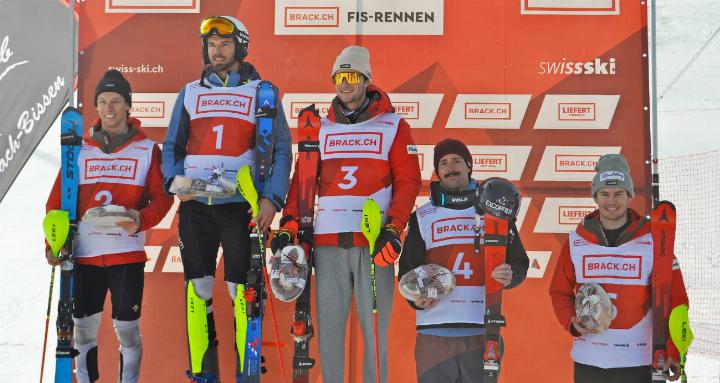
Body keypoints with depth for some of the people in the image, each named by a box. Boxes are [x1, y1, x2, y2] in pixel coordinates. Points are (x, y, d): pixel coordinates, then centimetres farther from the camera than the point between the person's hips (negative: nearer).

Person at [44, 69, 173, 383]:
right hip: (84, 254, 2)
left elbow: (162, 197, 0)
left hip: (128, 253, -2)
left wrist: (141, 220, -20)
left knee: (127, 329, 0)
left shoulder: (148, 149, 5)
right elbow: (57, 201, 8)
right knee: (83, 330, 6)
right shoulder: (80, 150, 10)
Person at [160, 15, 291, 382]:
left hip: (242, 204, -3)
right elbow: (172, 145, 15)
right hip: (195, 205, 3)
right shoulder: (190, 92, 14)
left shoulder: (262, 92, 6)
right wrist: (175, 182, -4)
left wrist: (272, 198, -10)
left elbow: (281, 149, 2)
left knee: (242, 289, -3)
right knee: (197, 288, 5)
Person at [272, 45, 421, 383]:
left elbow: (407, 182, 2)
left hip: (374, 242, -3)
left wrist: (394, 228, -10)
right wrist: (289, 225, 1)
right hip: (327, 242, 3)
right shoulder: (321, 128, 15)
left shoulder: (393, 127, 6)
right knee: (328, 323, 5)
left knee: (375, 326, -1)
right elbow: (302, 179, 13)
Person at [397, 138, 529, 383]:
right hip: (434, 332, 0)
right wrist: (416, 298, -7)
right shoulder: (422, 217, 13)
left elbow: (519, 260, 14)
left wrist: (510, 276, -9)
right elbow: (407, 268, 12)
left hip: (483, 331, 0)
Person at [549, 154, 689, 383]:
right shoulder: (576, 241, 2)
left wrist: (673, 352, -8)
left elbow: (675, 297, -2)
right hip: (587, 361, 2)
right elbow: (560, 291, 9)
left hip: (638, 361, -1)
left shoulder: (653, 241, -3)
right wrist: (571, 322, -11)